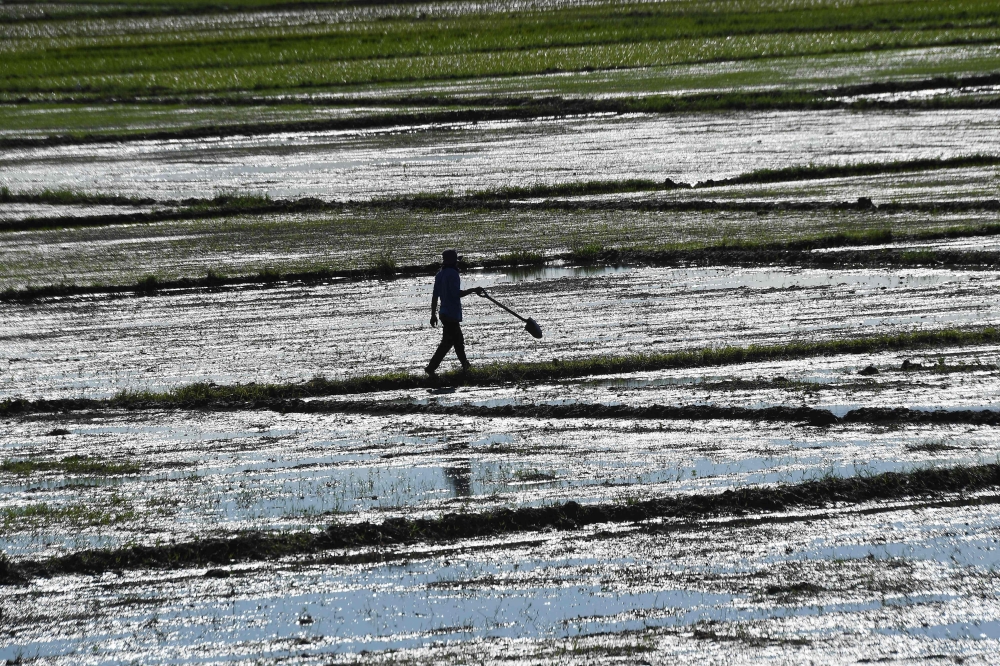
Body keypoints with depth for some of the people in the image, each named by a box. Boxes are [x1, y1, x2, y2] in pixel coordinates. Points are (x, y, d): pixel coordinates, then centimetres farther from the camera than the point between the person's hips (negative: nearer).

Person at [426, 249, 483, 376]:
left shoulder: (440, 275, 11)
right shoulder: (452, 274, -15)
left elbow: (435, 296, 12)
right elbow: (456, 293, -22)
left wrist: (433, 314, 16)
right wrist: (473, 290, -13)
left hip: (444, 312, 9)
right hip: (452, 313, -9)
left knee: (458, 339, 20)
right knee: (447, 342, -7)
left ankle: (465, 365, 31)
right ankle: (431, 367, -13)